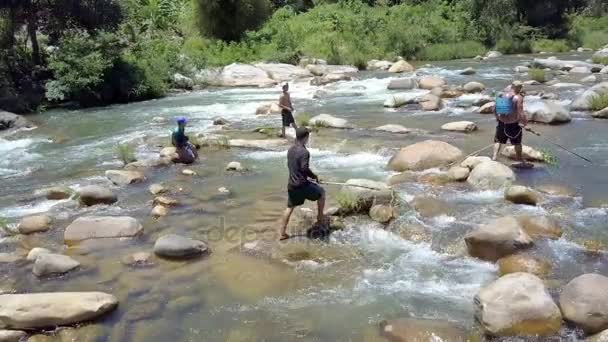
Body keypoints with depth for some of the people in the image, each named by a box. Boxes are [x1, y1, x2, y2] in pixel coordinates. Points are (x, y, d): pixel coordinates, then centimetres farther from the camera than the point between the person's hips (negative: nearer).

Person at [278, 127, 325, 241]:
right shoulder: (304, 152, -18)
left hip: (291, 185, 7)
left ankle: (282, 233, 18)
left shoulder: (290, 150, 7)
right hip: (302, 184, -7)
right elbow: (305, 169, -23)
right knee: (321, 192, 16)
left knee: (290, 207, 16)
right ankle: (320, 218, 26)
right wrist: (314, 176, -4)